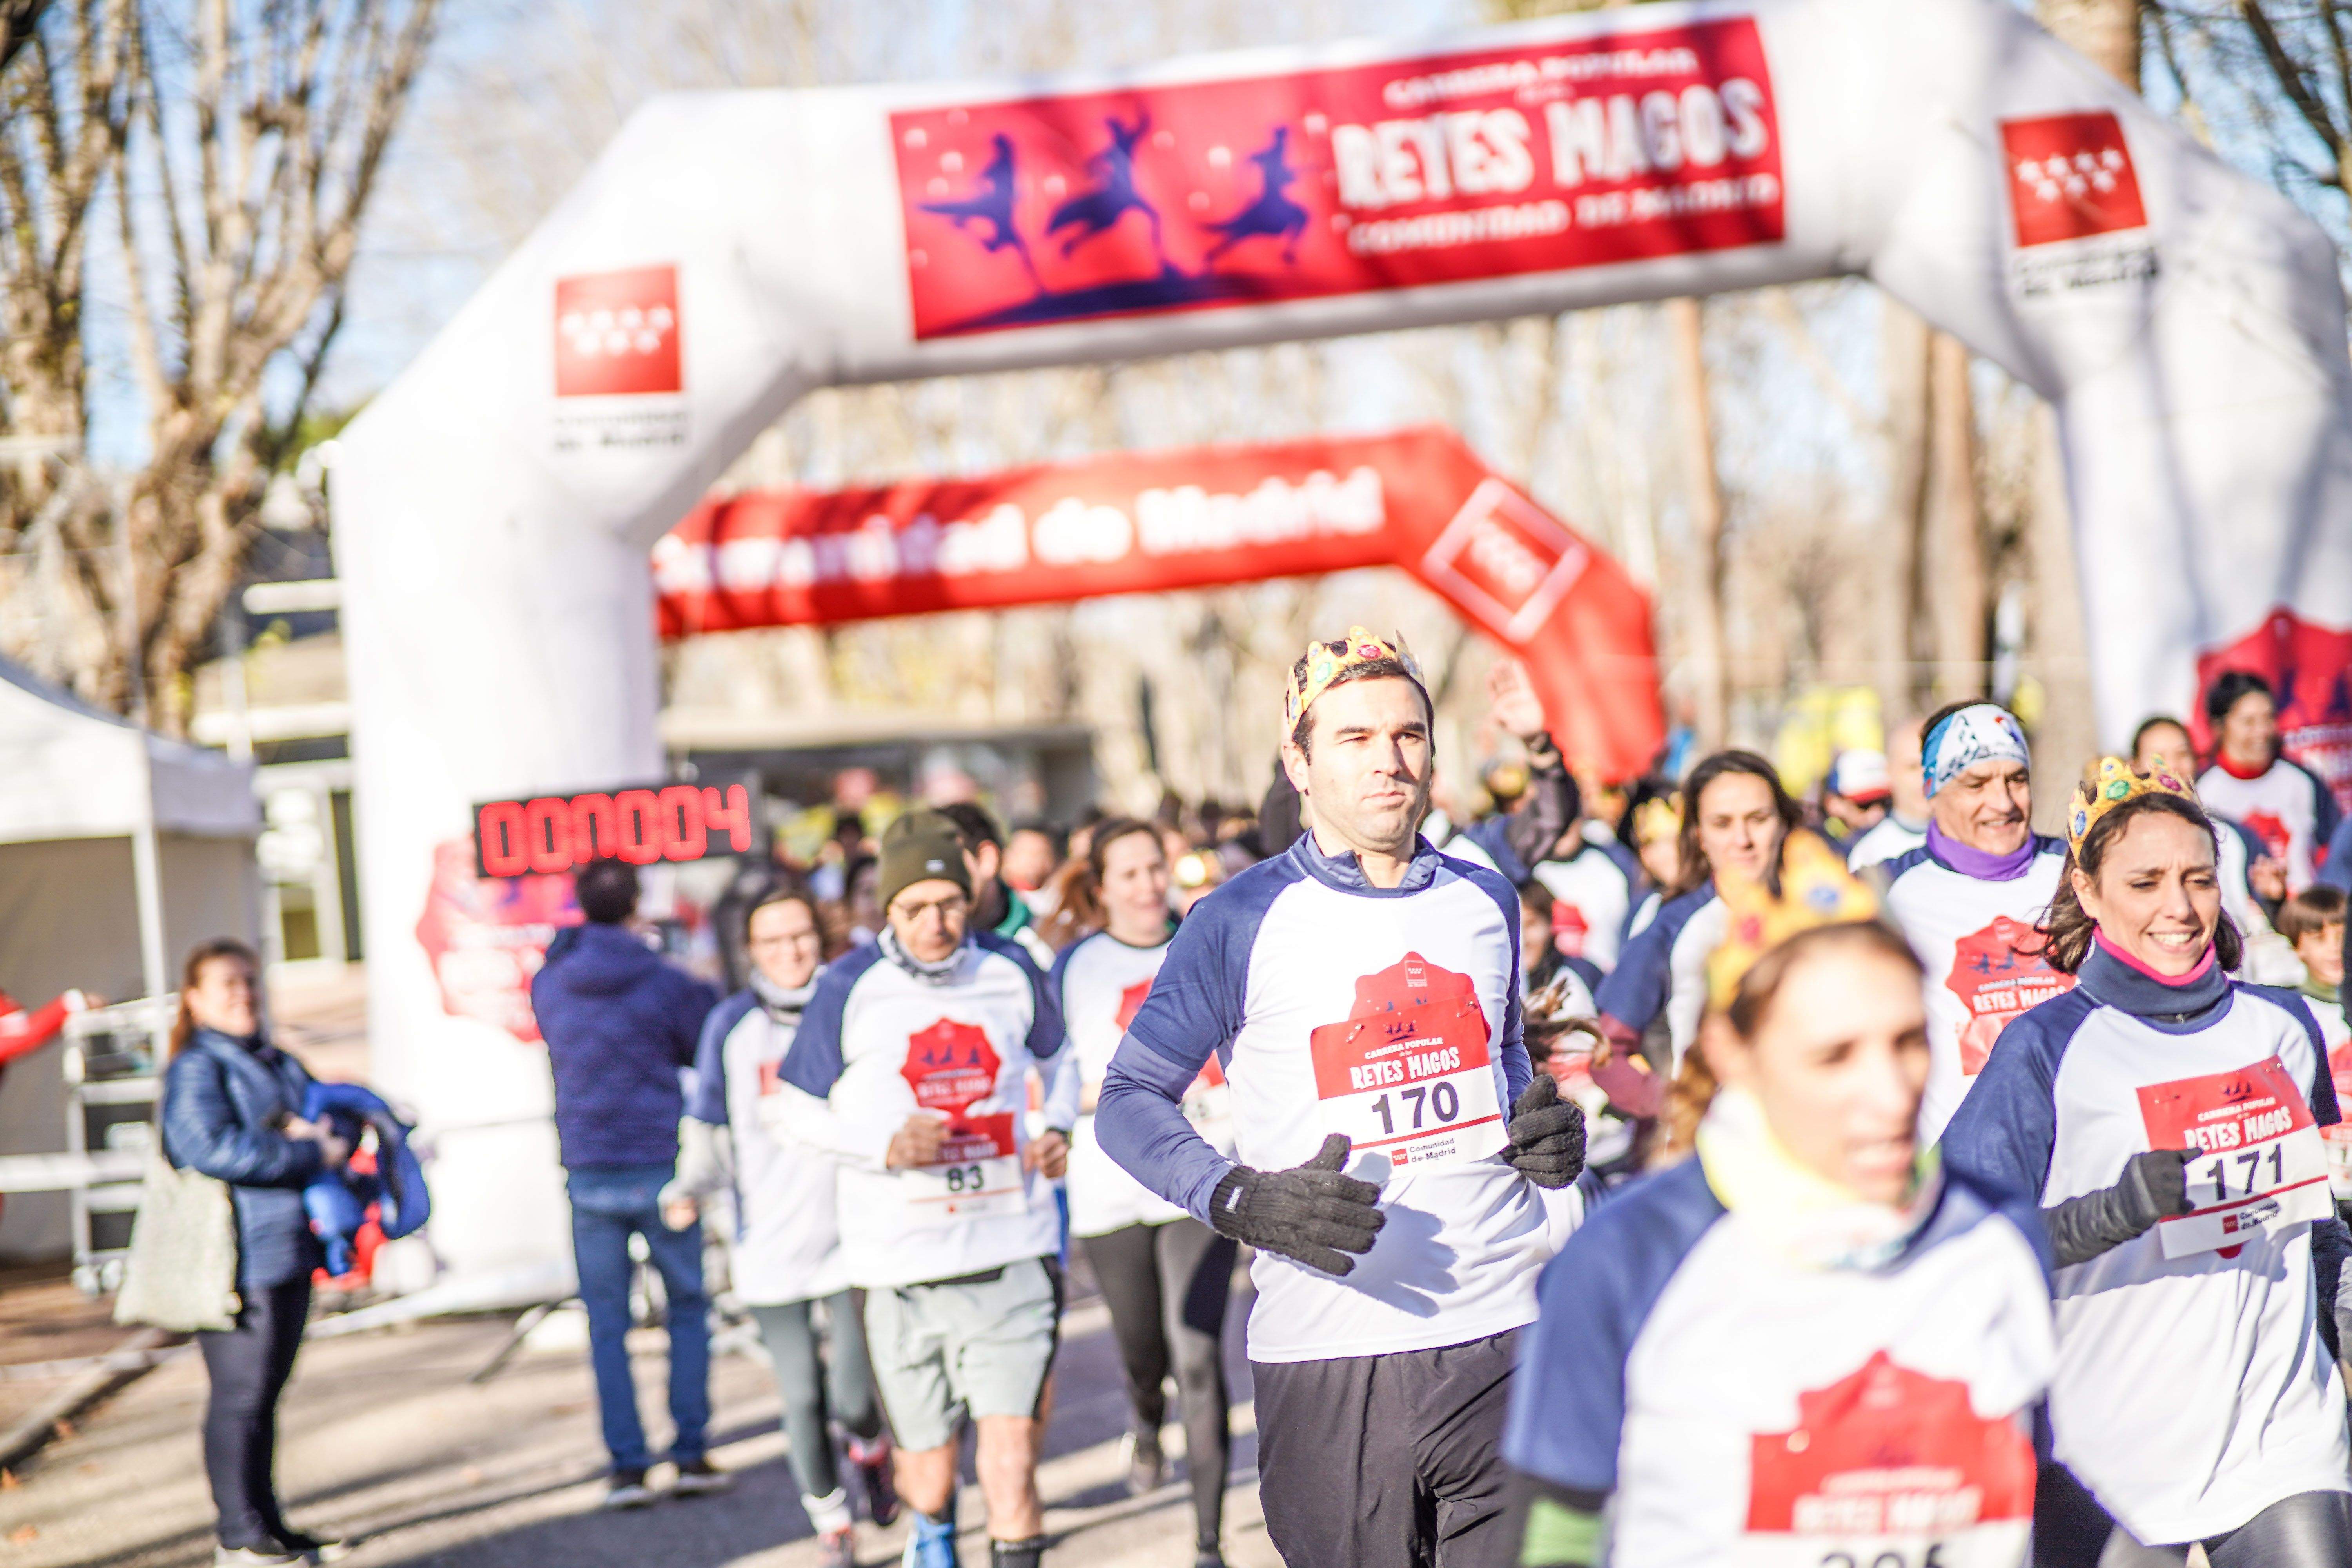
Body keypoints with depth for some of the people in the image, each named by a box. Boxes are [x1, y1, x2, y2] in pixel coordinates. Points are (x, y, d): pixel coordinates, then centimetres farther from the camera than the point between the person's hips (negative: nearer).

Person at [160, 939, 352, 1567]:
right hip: (239, 1258, -8)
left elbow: (333, 1120, 20)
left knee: (266, 1391, 14)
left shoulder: (277, 1063, 18)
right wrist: (312, 1154, -17)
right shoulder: (195, 1069, -8)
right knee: (240, 1396, -4)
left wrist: (314, 1129, -5)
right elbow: (212, 1148, -22)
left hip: (289, 1250, 8)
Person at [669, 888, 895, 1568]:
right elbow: (711, 1132, 7)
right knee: (802, 1400, 2)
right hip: (770, 1243, 1)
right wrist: (689, 1188, -10)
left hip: (849, 1236, -1)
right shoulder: (732, 1026, 1)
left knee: (853, 1395, -9)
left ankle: (872, 1448, 27)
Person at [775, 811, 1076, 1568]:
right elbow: (800, 1110, 3)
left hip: (1010, 1253, 1)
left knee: (1011, 1467, -12)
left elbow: (1053, 1056, 23)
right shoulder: (850, 988, -4)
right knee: (929, 1470, 12)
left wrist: (1059, 1127, 3)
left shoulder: (1012, 970, 4)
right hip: (902, 1261, -1)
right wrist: (885, 1143, -14)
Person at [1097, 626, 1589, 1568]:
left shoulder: (1485, 904, 12)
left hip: (1507, 1332, 4)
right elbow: (1130, 1101, 1)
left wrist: (1546, 1133, 5)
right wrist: (1244, 1200, -16)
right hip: (1331, 1357, -4)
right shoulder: (1242, 922, -2)